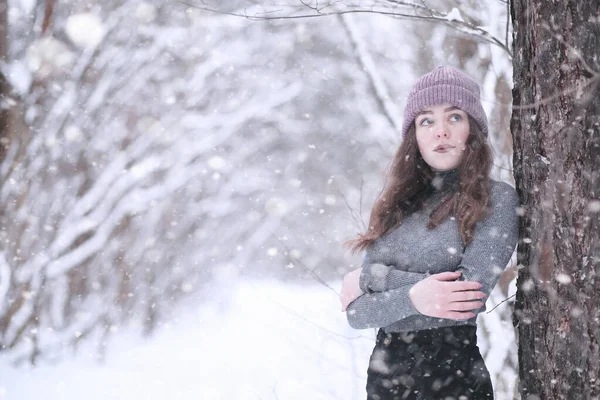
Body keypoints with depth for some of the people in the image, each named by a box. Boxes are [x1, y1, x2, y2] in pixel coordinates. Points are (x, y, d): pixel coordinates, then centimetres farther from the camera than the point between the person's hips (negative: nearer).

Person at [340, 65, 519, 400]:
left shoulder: (497, 199, -4)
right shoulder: (397, 206, 7)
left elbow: (472, 292, -18)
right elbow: (355, 311, 1)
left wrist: (373, 276, -10)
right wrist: (411, 298, -19)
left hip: (453, 373, -4)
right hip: (383, 371, 4)